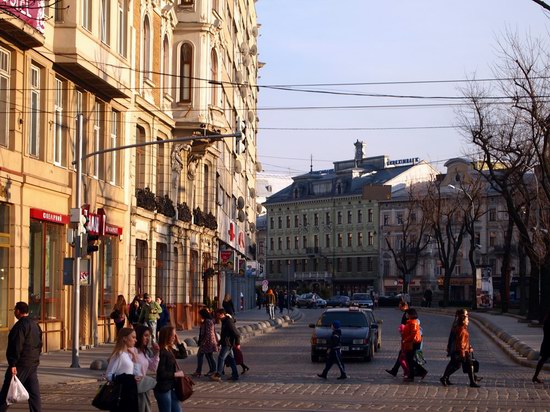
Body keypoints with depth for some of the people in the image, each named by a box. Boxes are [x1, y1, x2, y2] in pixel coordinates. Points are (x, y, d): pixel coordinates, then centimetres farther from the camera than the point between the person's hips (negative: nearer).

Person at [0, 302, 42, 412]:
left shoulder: (20, 326, -15)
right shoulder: (35, 325, 14)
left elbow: (17, 346, -20)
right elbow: (39, 344, 19)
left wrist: (13, 364, -20)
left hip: (21, 363, -9)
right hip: (34, 363, 9)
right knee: (34, 392, 8)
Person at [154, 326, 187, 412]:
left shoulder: (170, 350, 7)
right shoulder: (161, 352, -20)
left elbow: (183, 355, 20)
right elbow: (161, 373, -24)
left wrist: (178, 342, 8)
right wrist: (175, 374, -13)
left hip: (172, 387, 9)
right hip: (163, 389, -9)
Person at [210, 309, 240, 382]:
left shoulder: (229, 322, -18)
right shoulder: (224, 321, 14)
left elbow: (236, 333, -19)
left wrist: (237, 343, -20)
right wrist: (220, 342, 26)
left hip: (228, 344, -10)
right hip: (226, 343, 10)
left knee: (221, 358, -9)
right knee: (231, 359, 11)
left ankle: (218, 375, -7)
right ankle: (235, 376, 14)